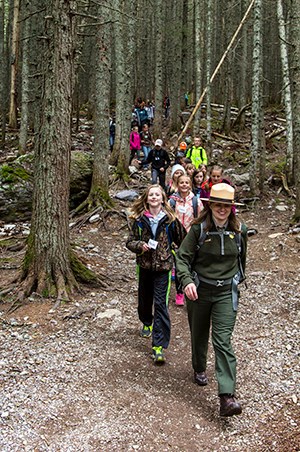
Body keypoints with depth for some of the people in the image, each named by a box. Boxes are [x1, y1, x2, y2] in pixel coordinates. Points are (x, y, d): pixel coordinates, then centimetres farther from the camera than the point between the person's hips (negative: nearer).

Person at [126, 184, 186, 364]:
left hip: (163, 266, -3)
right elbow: (130, 241, 3)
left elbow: (182, 240, 5)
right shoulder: (139, 219, -2)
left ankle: (159, 346, -5)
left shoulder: (170, 219, -5)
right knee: (145, 299, 20)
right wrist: (140, 245, -17)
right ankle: (147, 323, 52)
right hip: (144, 265, 3)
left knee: (161, 305, -8)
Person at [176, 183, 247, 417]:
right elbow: (182, 257, -13)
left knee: (223, 340, -10)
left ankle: (227, 397, -13)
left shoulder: (239, 231, -3)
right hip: (199, 290, 0)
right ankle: (200, 369, 48)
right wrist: (186, 281, -30)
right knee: (199, 335, 19)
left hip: (226, 292, 0)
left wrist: (238, 279, 24)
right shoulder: (199, 229, -11)